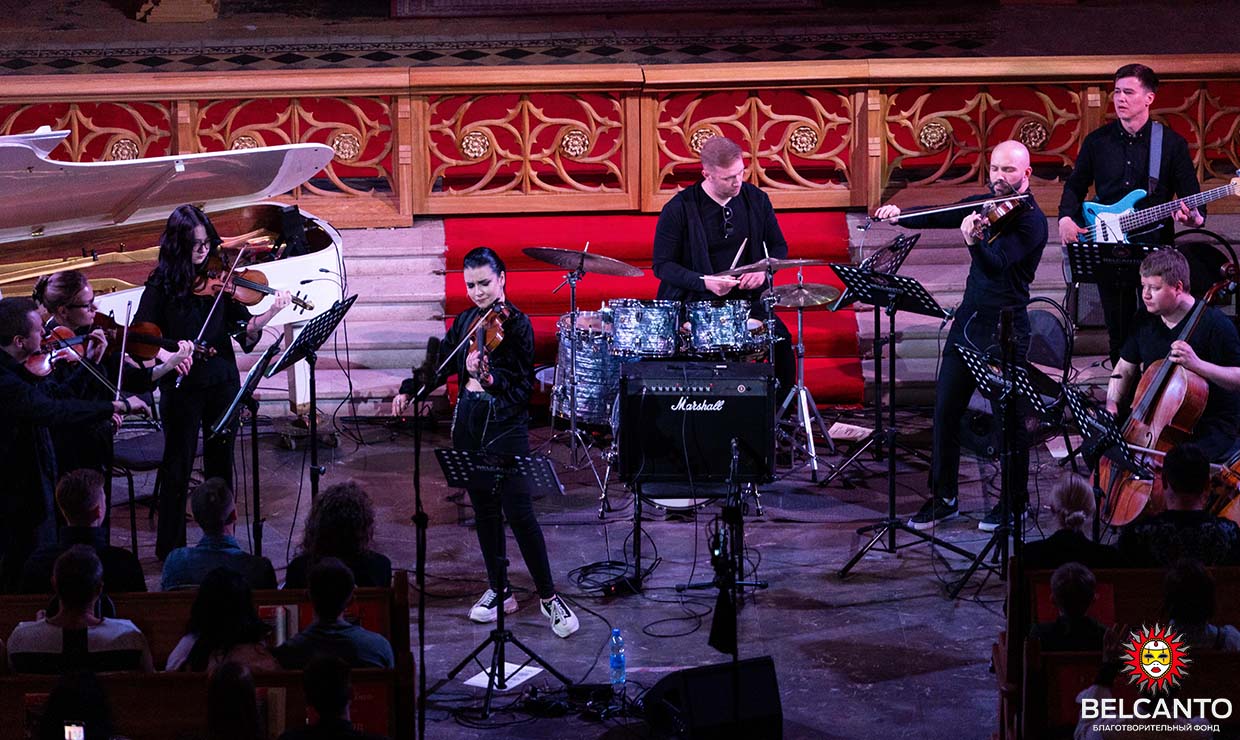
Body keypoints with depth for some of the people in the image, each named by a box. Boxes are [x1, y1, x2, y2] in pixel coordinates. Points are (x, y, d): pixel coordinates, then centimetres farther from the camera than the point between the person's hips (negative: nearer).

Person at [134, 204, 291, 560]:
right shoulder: (161, 285, -7)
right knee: (178, 465, 4)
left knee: (221, 463, 12)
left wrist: (271, 313, -21)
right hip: (181, 385, -3)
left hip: (222, 381, 3)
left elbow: (245, 328, -4)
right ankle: (170, 547, 15)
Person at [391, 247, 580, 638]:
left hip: (505, 424, -6)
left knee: (518, 512, -9)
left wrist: (488, 377, -38)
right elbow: (443, 363, 18)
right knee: (483, 509, 11)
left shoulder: (515, 324, -11)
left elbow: (520, 383, -20)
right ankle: (499, 591, 21)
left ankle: (549, 597, 0)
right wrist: (408, 390, 9)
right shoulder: (466, 321, 8)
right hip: (468, 419, 7)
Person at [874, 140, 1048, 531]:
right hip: (968, 320, 7)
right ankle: (943, 498, 16)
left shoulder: (1032, 220, -12)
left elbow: (997, 262, -24)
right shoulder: (985, 205, 9)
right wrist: (899, 214, -11)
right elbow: (937, 218, 5)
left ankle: (1015, 501, 15)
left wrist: (974, 241, -42)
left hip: (1006, 328, -7)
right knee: (945, 408, 6)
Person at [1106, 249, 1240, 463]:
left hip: (1211, 427, -6)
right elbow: (1124, 369, 15)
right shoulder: (1145, 322, 5)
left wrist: (1198, 364, -31)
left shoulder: (1214, 324, -15)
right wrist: (1112, 404, -3)